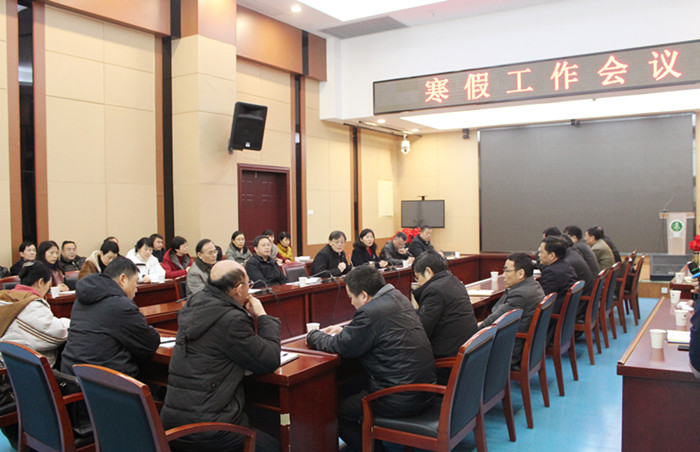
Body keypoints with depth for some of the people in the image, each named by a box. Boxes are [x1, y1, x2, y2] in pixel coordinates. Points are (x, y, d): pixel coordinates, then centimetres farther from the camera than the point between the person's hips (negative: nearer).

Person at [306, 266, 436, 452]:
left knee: (338, 411, 6)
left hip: (401, 400, -9)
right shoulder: (397, 297, 6)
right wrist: (345, 330, 17)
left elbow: (340, 346, -12)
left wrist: (312, 335, 5)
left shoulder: (370, 312, -22)